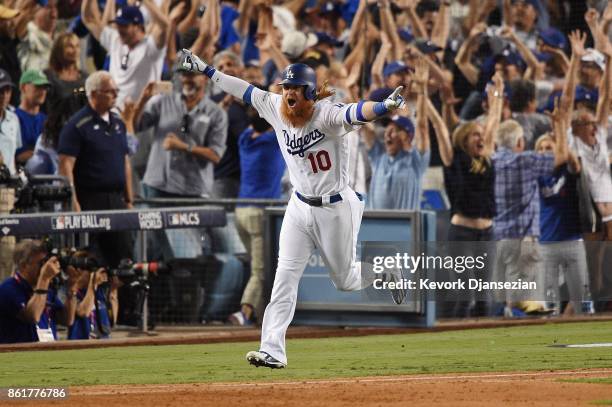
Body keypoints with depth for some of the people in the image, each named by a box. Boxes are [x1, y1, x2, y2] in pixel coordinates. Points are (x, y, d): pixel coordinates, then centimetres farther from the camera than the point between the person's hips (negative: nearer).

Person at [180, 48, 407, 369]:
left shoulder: (327, 115, -22)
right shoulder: (275, 109, -5)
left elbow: (355, 113, -41)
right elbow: (244, 90, 5)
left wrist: (386, 106, -61)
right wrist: (204, 69, 11)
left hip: (336, 208, -5)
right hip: (300, 207, 5)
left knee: (345, 280, 10)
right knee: (285, 278, -7)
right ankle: (273, 351, -10)